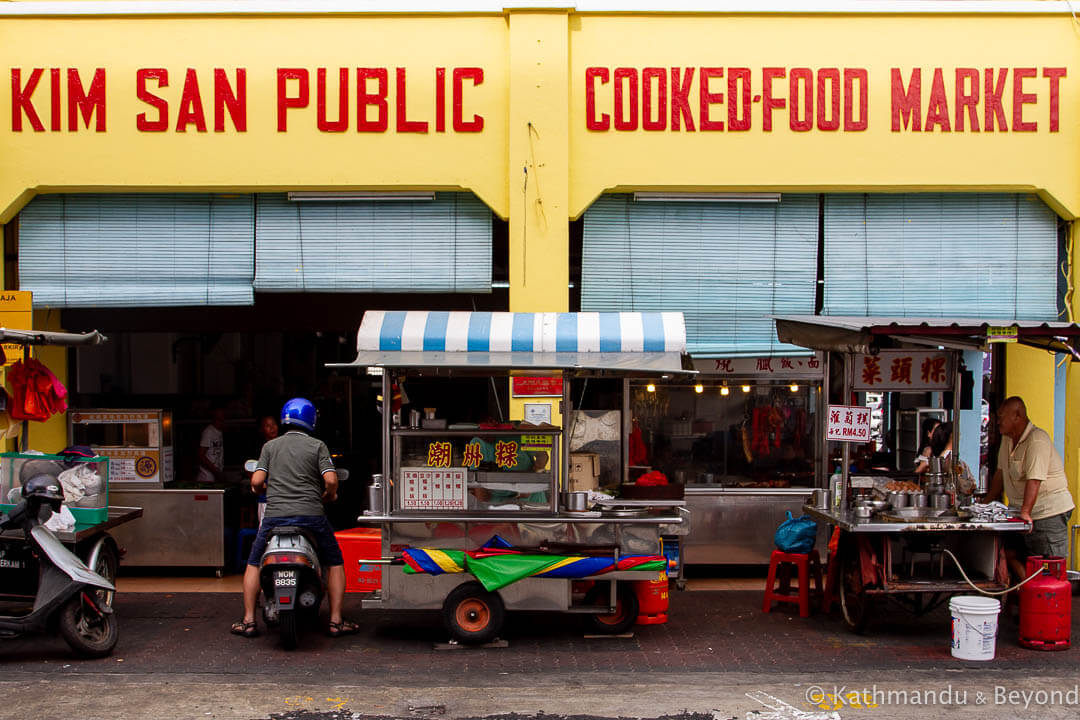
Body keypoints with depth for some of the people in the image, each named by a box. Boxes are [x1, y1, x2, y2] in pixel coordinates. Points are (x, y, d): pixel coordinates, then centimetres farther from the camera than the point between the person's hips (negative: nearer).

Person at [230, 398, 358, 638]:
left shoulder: (270, 446, 10)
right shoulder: (317, 446, 3)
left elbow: (256, 481, 1)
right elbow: (331, 480, -8)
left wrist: (261, 489, 24)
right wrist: (330, 495, 13)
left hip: (275, 515, 2)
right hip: (311, 515, -2)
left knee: (254, 564, 20)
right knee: (335, 563, 14)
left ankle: (249, 621, 14)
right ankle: (336, 621, 8)